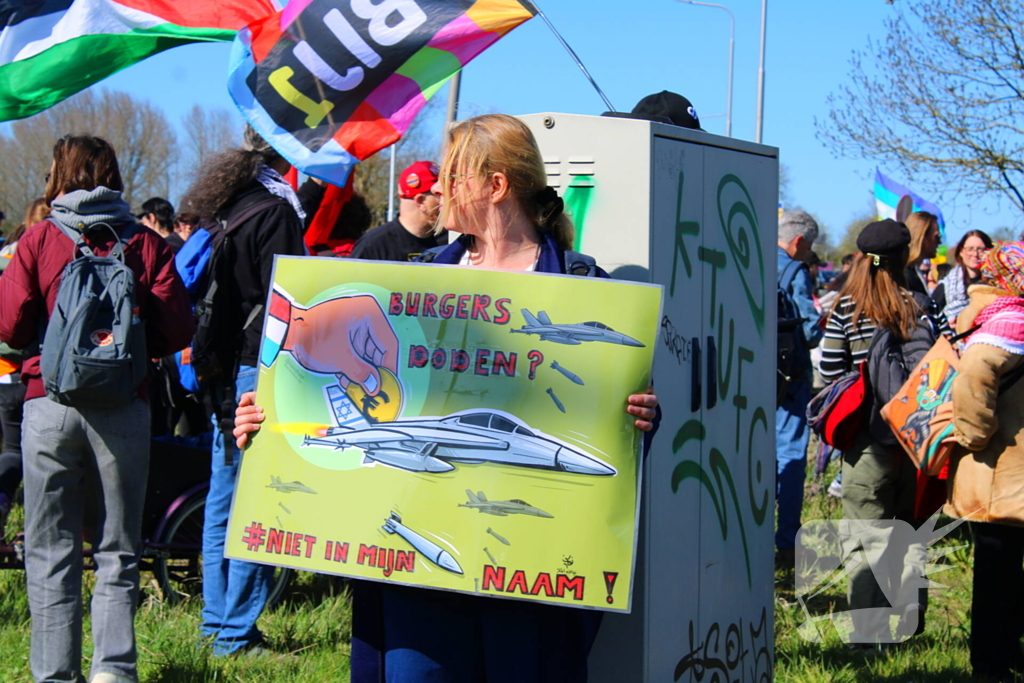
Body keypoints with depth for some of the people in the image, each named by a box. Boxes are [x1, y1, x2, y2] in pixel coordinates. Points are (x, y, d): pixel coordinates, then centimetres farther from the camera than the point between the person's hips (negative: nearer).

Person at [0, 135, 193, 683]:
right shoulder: (145, 244, 4)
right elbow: (176, 330, -2)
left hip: (49, 400, -1)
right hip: (124, 406, 1)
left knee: (50, 551, 6)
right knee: (118, 550, 8)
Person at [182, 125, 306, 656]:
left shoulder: (226, 205, 13)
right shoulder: (275, 210, -13)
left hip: (224, 371, 9)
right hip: (260, 371, -9)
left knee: (223, 502, 14)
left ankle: (216, 622, 21)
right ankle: (236, 634, -2)